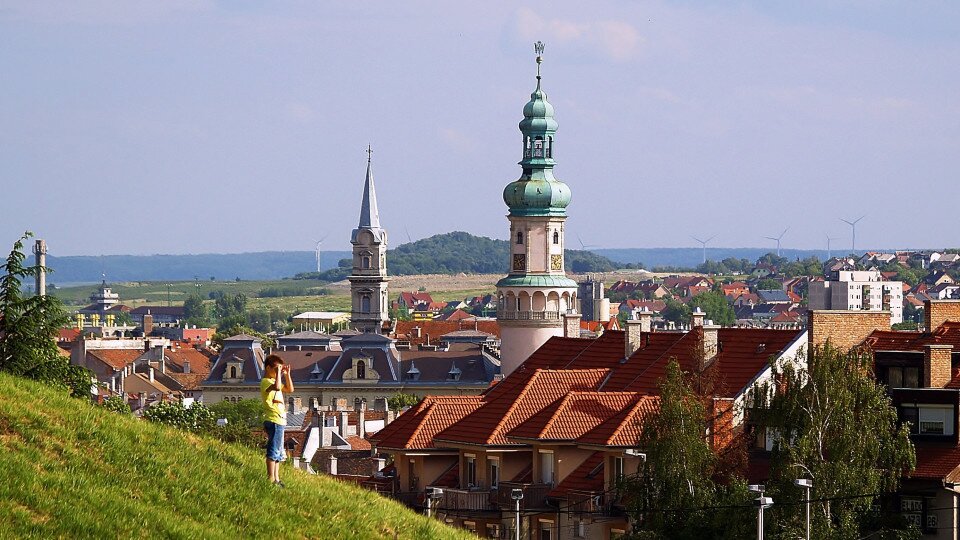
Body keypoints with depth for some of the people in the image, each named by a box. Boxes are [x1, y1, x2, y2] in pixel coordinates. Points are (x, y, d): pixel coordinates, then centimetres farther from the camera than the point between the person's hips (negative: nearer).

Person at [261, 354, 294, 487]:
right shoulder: (266, 381, -11)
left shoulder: (274, 381, 20)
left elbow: (290, 389, 26)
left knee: (278, 453, 13)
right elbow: (277, 387, -32)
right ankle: (271, 479, -12)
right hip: (273, 420, -10)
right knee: (273, 451, -11)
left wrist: (287, 375, 16)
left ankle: (276, 479, 16)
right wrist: (278, 373, -23)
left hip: (279, 421, 10)